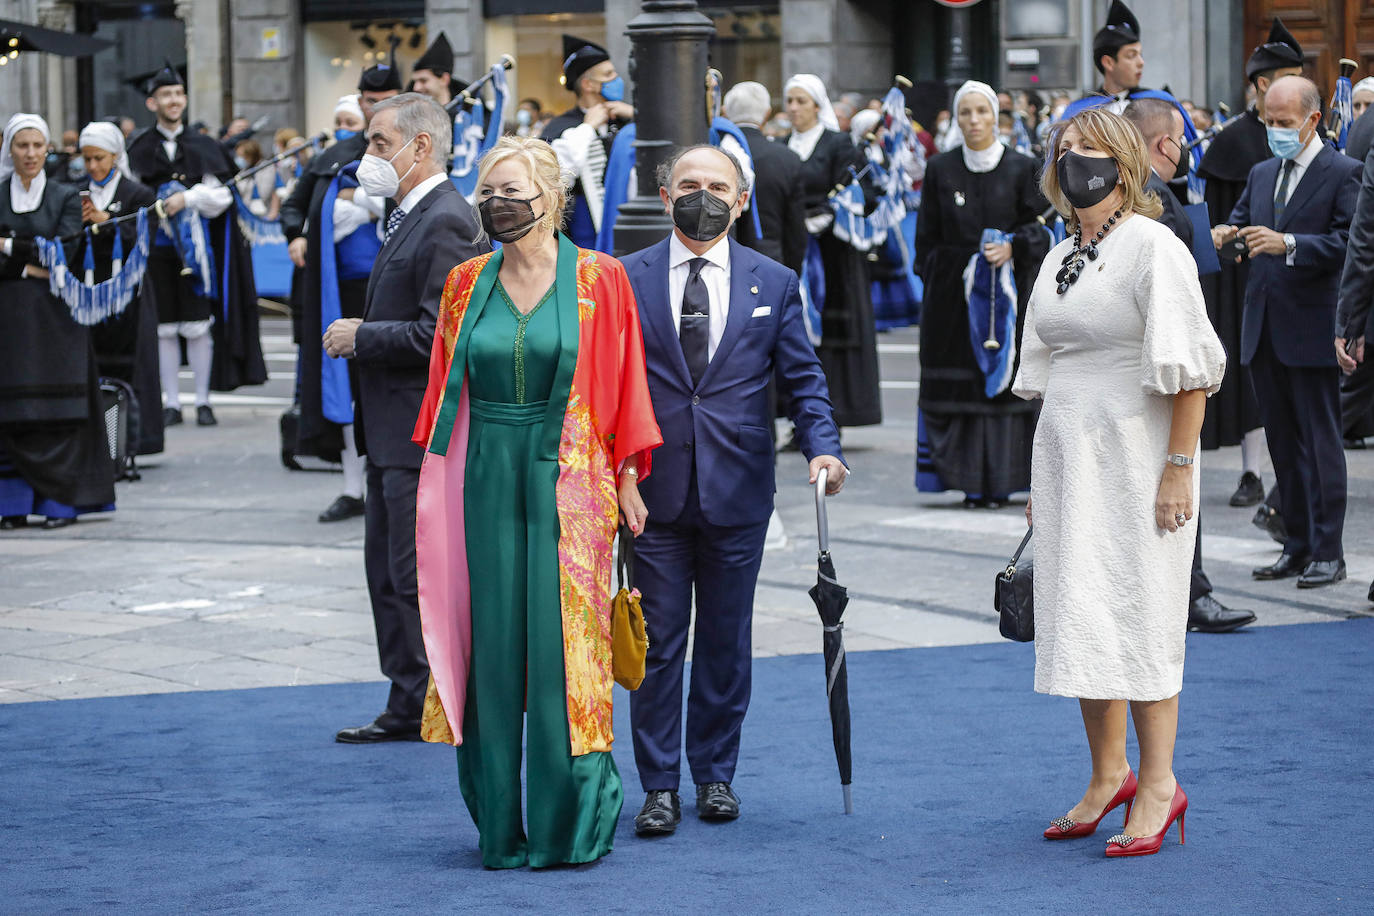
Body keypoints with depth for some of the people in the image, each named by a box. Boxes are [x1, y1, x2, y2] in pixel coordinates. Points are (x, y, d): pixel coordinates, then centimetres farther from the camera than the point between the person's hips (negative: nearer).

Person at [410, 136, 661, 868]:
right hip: (488, 476, 3)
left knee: (564, 644, -4)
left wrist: (626, 478, -2)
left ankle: (570, 821, 4)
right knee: (493, 640, 3)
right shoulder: (467, 284, 8)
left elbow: (622, 385, 1)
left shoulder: (598, 279, -1)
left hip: (568, 477, -3)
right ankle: (500, 826, 9)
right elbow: (447, 386, 12)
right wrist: (442, 484, 8)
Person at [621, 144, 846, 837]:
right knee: (657, 642, 1)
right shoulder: (627, 279, 3)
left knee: (725, 641, 9)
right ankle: (659, 786, 7)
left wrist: (822, 445, -11)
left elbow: (802, 379, 6)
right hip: (653, 489, -1)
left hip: (737, 493, 1)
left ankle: (715, 775, 21)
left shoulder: (773, 283, 6)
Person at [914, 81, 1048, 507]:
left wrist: (1012, 248, -16)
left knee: (1003, 379, -3)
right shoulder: (940, 170, 5)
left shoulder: (1020, 168, 2)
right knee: (959, 385, -3)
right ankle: (970, 483, 0)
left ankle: (997, 480, 3)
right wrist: (932, 287, 2)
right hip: (954, 292, 1)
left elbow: (1039, 228, 3)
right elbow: (928, 237, 8)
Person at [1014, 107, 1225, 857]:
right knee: (1080, 617, 8)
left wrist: (1179, 466, -18)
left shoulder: (1152, 246, -9)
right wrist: (1040, 477, 16)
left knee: (1138, 611, -5)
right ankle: (1108, 776, 17)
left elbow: (1188, 368, -13)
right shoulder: (1059, 260, 14)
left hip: (1134, 455, -7)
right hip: (1068, 457, 7)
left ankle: (1158, 785, 3)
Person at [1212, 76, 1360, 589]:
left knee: (1321, 441, -2)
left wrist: (1287, 244, -26)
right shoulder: (1261, 175, 17)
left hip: (1313, 331, -7)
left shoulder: (1343, 174, -5)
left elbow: (1347, 242, -16)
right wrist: (1225, 236, -8)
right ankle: (1298, 545, 18)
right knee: (1283, 441, 11)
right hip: (1264, 332, 7)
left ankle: (1327, 552, 2)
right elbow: (1239, 222, 15)